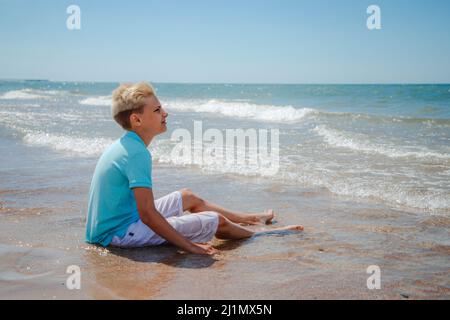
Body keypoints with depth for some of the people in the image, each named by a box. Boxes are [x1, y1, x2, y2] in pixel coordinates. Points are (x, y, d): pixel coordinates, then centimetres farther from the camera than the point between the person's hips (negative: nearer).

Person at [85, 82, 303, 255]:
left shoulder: (124, 145, 7)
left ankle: (252, 219, 38)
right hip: (121, 233, -10)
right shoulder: (137, 153, -24)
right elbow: (148, 214, -28)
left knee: (187, 197, 23)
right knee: (215, 221, -6)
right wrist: (189, 246, -22)